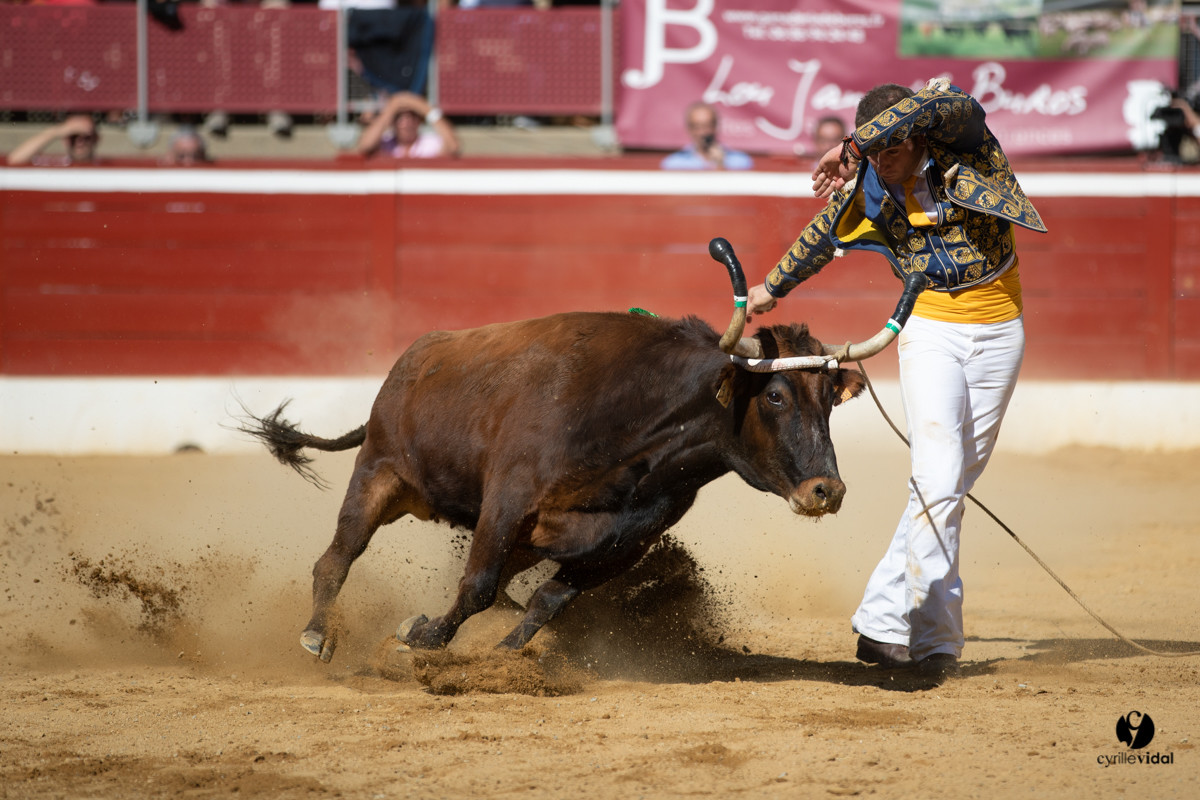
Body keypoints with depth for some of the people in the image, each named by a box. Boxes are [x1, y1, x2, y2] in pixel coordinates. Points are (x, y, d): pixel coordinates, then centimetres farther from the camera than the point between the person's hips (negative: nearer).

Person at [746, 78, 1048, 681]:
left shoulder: (963, 151, -14)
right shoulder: (868, 188, -5)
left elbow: (950, 104, -36)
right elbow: (822, 236, 13)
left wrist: (855, 145, -34)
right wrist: (774, 288, 27)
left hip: (998, 332, 0)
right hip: (931, 331, 0)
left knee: (953, 485, 5)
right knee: (937, 478, -17)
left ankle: (883, 623, 16)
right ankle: (933, 640, -16)